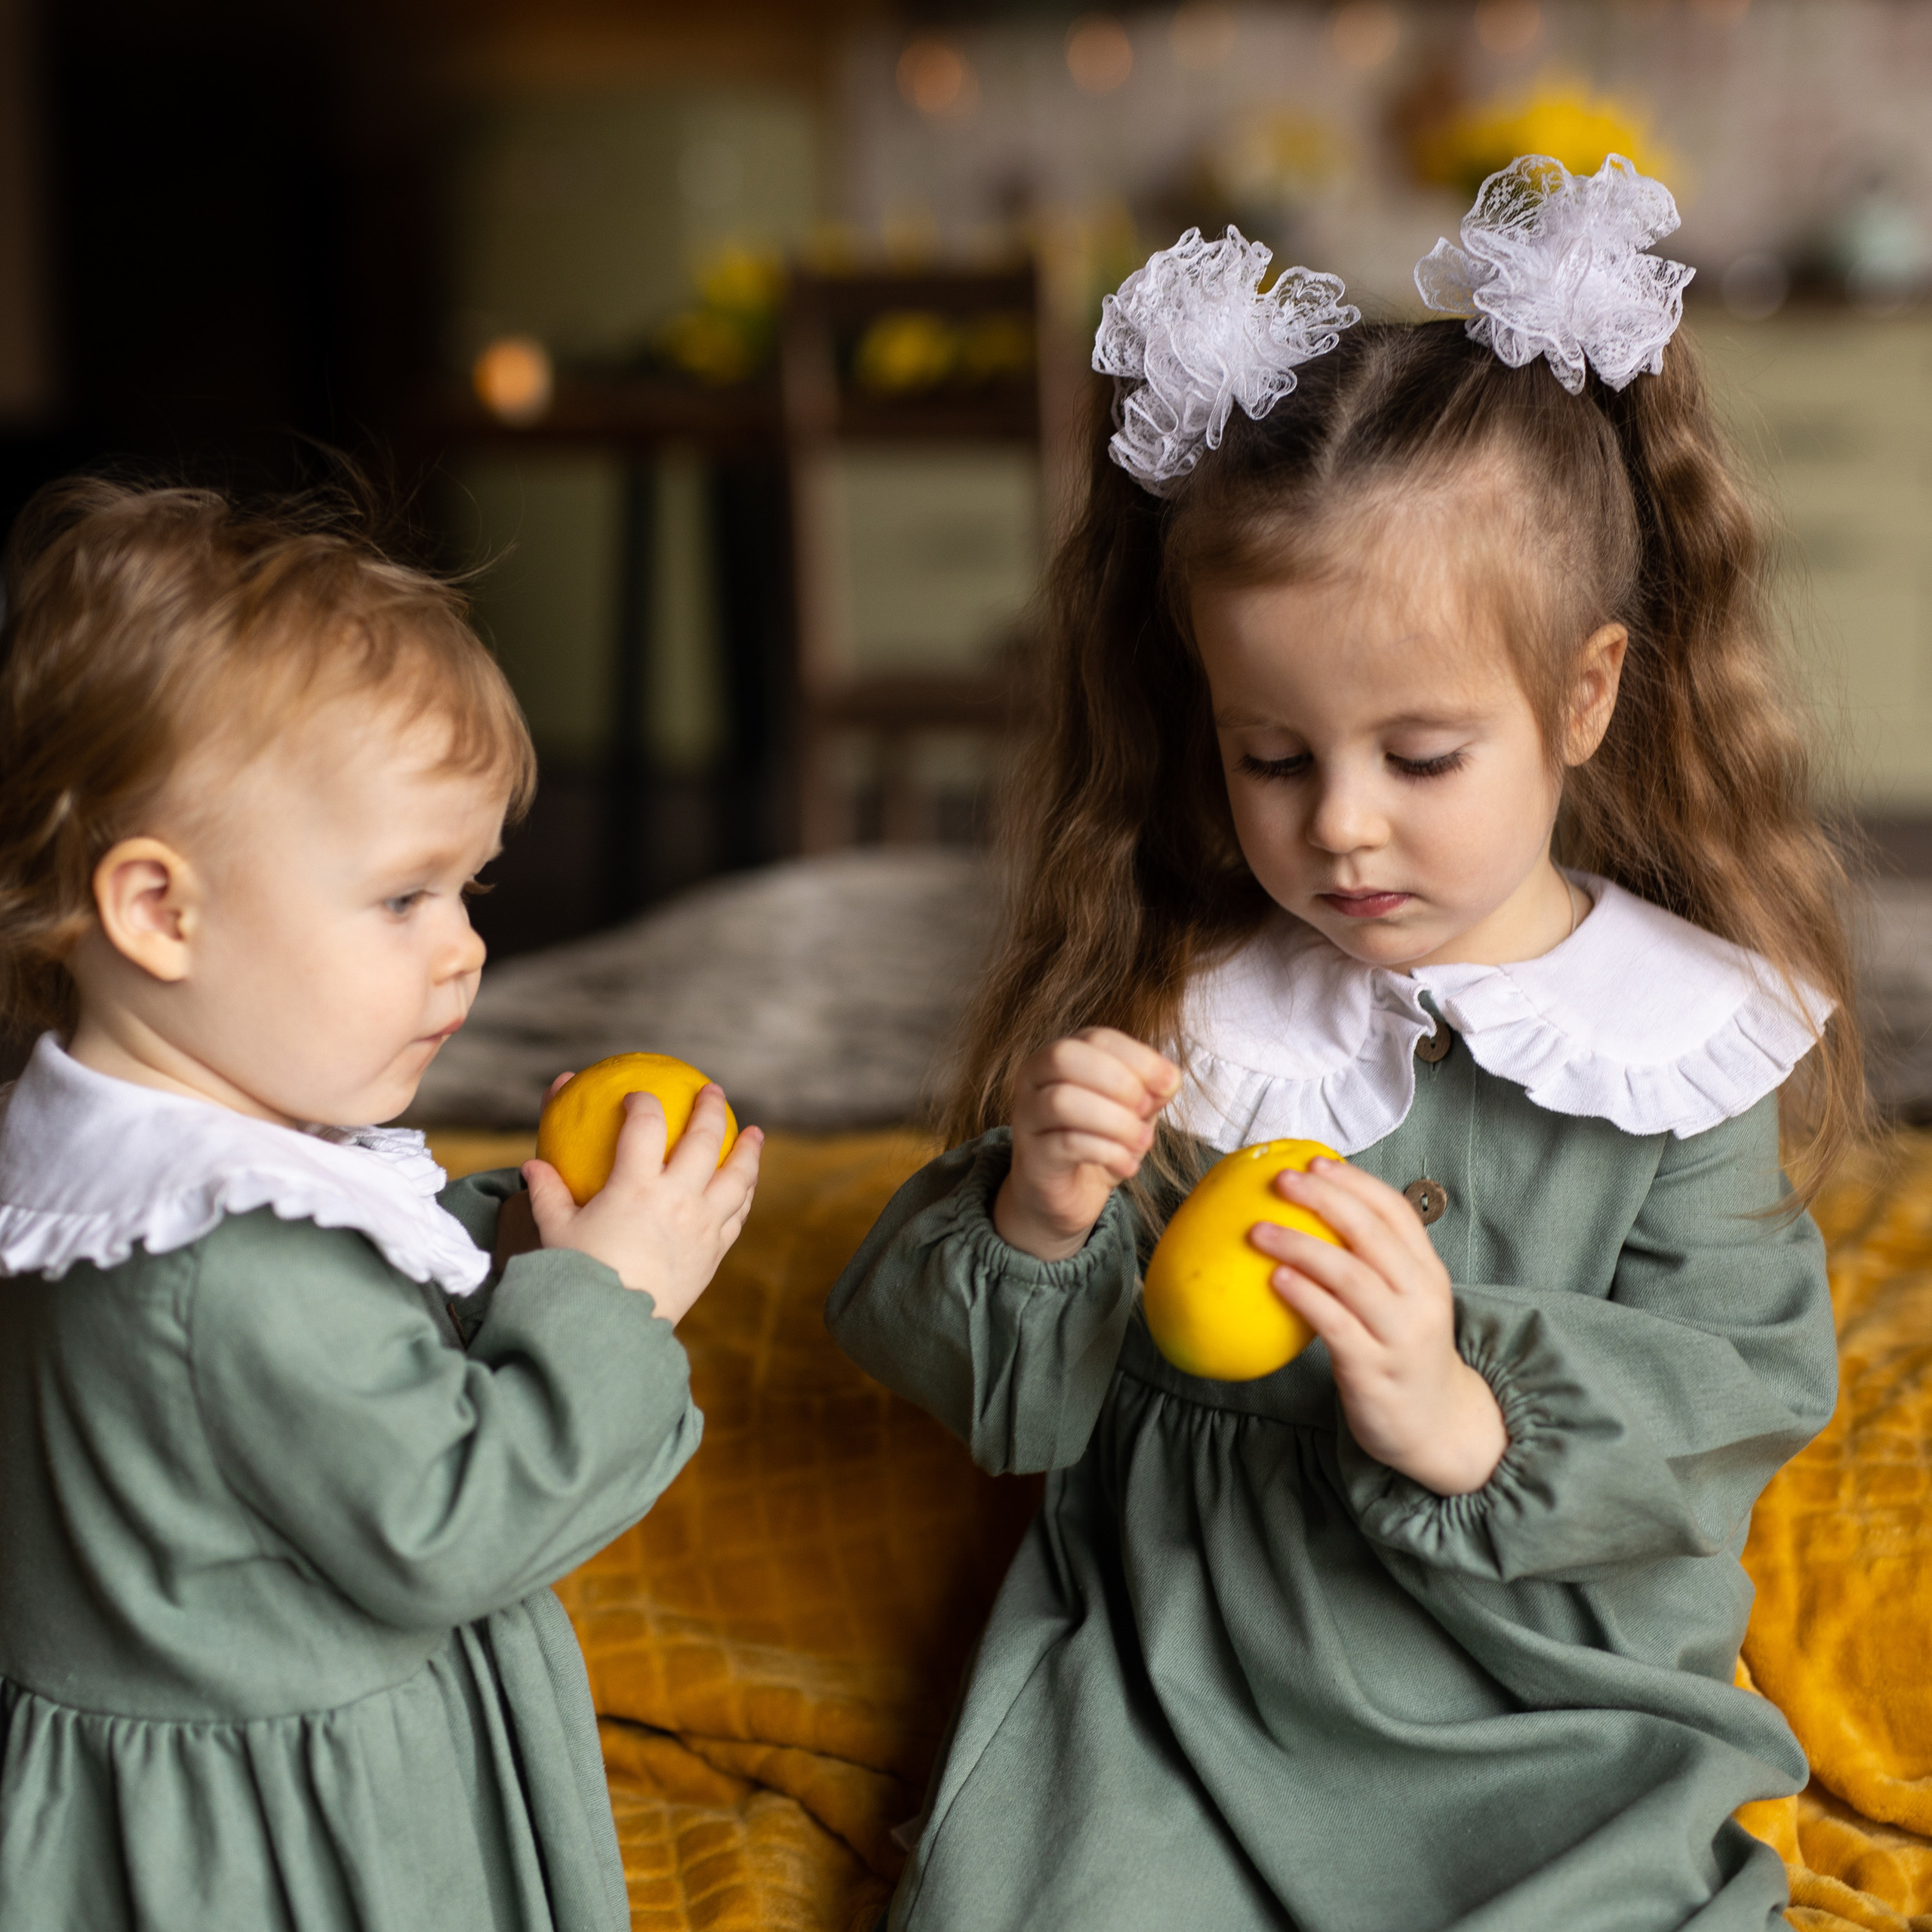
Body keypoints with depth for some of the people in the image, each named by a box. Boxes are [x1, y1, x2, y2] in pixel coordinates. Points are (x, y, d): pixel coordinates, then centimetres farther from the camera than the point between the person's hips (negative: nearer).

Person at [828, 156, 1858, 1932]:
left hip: (1554, 1732, 0)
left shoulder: (1680, 1048, -3)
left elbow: (1736, 1404, -8)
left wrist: (1462, 1419, -23)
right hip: (1168, 1693, 1)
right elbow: (997, 1387, 3)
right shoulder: (1158, 1009, -1)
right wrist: (1033, 1225, -18)